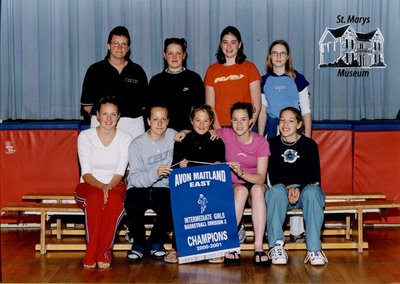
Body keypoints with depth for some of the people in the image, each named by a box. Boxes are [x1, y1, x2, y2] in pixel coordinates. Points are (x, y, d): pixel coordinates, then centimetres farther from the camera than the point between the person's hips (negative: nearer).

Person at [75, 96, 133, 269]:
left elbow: (120, 173, -6)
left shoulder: (125, 139, 1)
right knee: (96, 198, -37)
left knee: (114, 199, -36)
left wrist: (109, 187, -27)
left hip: (114, 186, 1)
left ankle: (104, 252, -25)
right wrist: (101, 186, -29)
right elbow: (86, 173, -9)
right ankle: (91, 254, -27)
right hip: (89, 186, -1)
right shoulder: (85, 136, -2)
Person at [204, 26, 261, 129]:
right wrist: (218, 129, -8)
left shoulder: (250, 68, 5)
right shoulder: (212, 70, 9)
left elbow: (256, 104, 0)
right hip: (220, 127, 1)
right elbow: (210, 106, 4)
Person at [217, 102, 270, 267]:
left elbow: (261, 178, -16)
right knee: (241, 190, -35)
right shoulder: (226, 135, -7)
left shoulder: (261, 143, -9)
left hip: (255, 184, 0)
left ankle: (258, 247, -41)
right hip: (232, 187, 0)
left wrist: (242, 173, -35)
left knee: (257, 189, -36)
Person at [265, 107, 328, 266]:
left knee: (312, 193, -35)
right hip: (282, 189, 0)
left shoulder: (309, 144, 1)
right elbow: (273, 176, 0)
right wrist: (288, 188, -19)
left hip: (306, 188, 0)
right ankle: (277, 246, -35)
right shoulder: (272, 144, 3)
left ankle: (314, 249, -35)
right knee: (276, 191, -35)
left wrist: (299, 189, -20)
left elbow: (315, 176, -2)